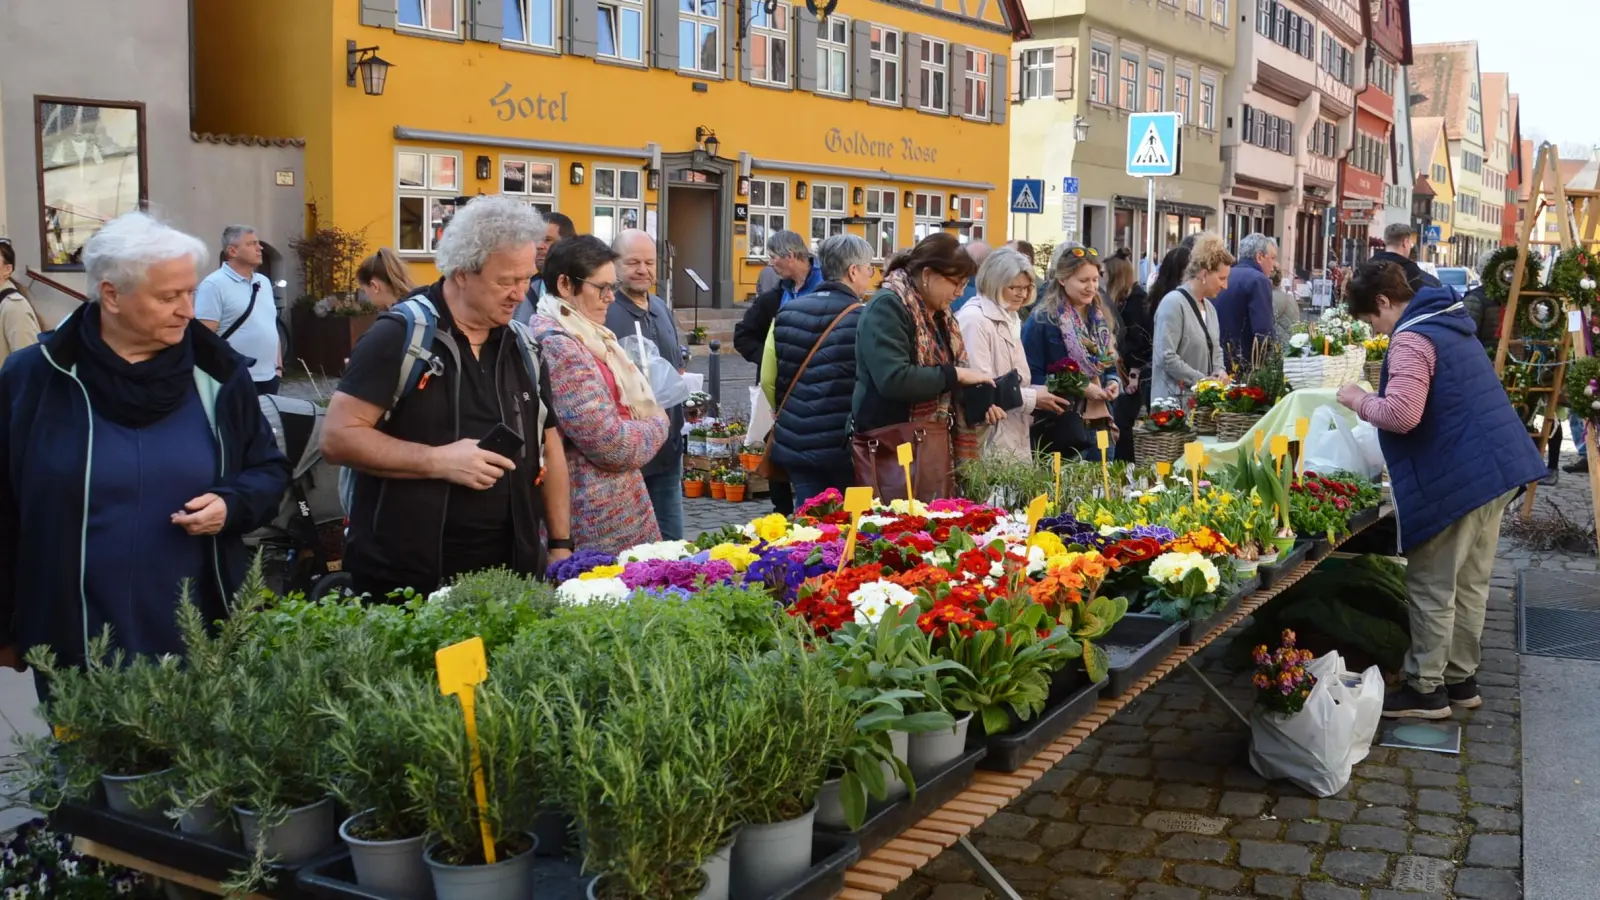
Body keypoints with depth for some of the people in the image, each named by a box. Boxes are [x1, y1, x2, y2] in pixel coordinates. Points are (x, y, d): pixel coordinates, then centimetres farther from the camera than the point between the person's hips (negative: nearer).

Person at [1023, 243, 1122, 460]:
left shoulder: (1102, 318, 12)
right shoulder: (1041, 321, -10)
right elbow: (1032, 377, -13)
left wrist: (1113, 383, -1)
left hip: (1099, 423, 7)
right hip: (1059, 428, -6)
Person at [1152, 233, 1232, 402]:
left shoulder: (1209, 307, 14)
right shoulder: (1173, 303, -13)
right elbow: (1166, 357, -21)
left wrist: (1219, 371, 2)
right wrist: (1202, 380, -18)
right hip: (1175, 398, -8)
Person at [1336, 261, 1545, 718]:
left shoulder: (1411, 339, -16)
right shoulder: (1449, 322, 16)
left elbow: (1401, 415, -28)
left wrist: (1360, 400, -10)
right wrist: (1374, 399, 20)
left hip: (1458, 477, -10)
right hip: (1495, 466, 10)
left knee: (1432, 587, 0)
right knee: (1470, 583, 16)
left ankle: (1426, 691, 7)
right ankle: (1461, 678, 25)